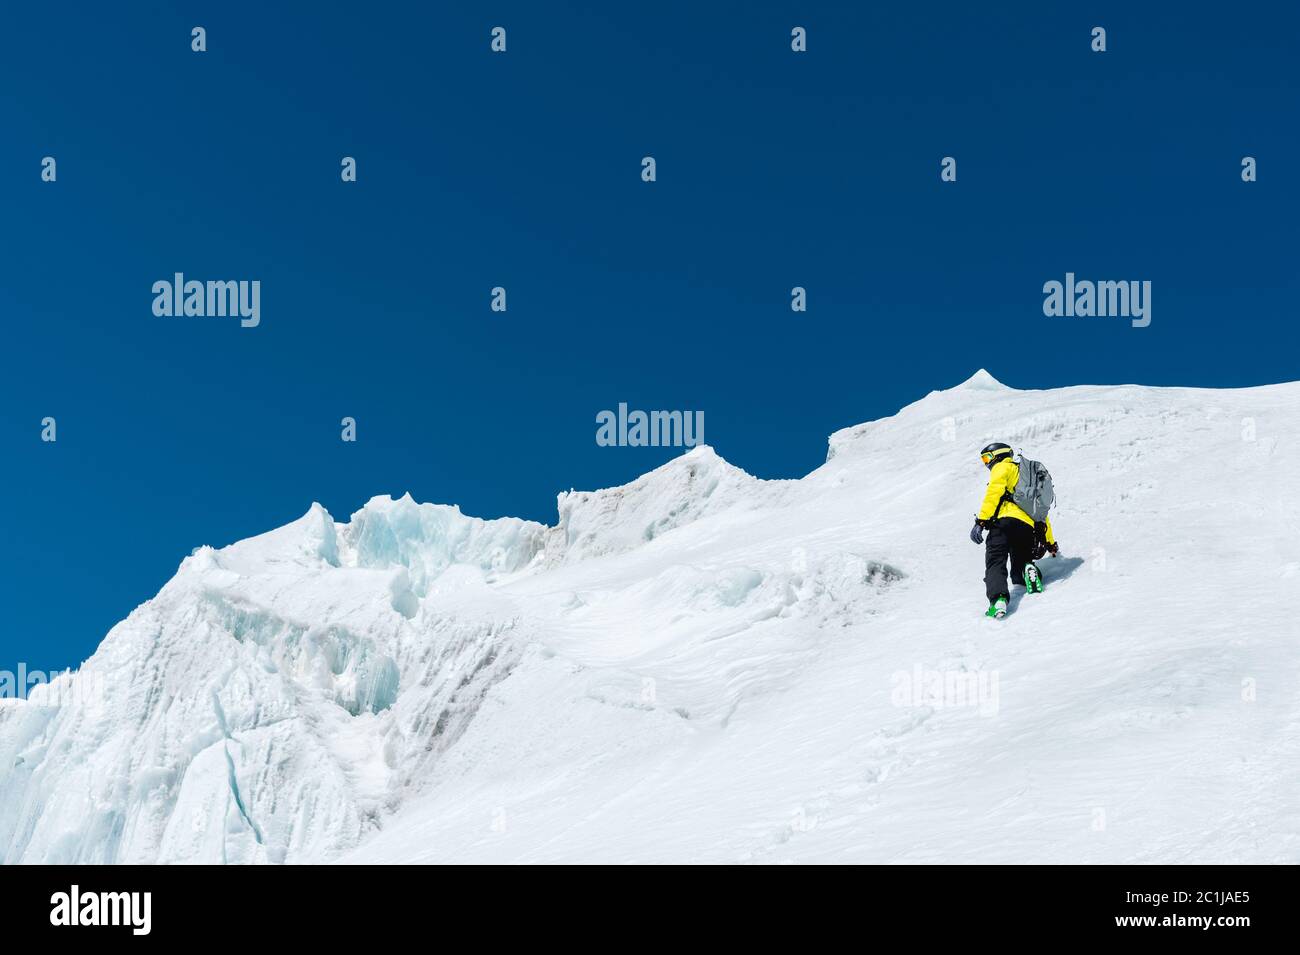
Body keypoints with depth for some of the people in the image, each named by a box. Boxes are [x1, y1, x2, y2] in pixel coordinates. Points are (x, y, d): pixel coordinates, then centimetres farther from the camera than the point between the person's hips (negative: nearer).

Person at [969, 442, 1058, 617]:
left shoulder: (1003, 467, 15)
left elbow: (993, 492, -6)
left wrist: (981, 521, -15)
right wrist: (1051, 543, 53)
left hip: (1006, 519, -7)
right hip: (1029, 528, 7)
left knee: (995, 562, -16)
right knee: (1019, 572, 19)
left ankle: (998, 598, -42)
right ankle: (1029, 571, -17)